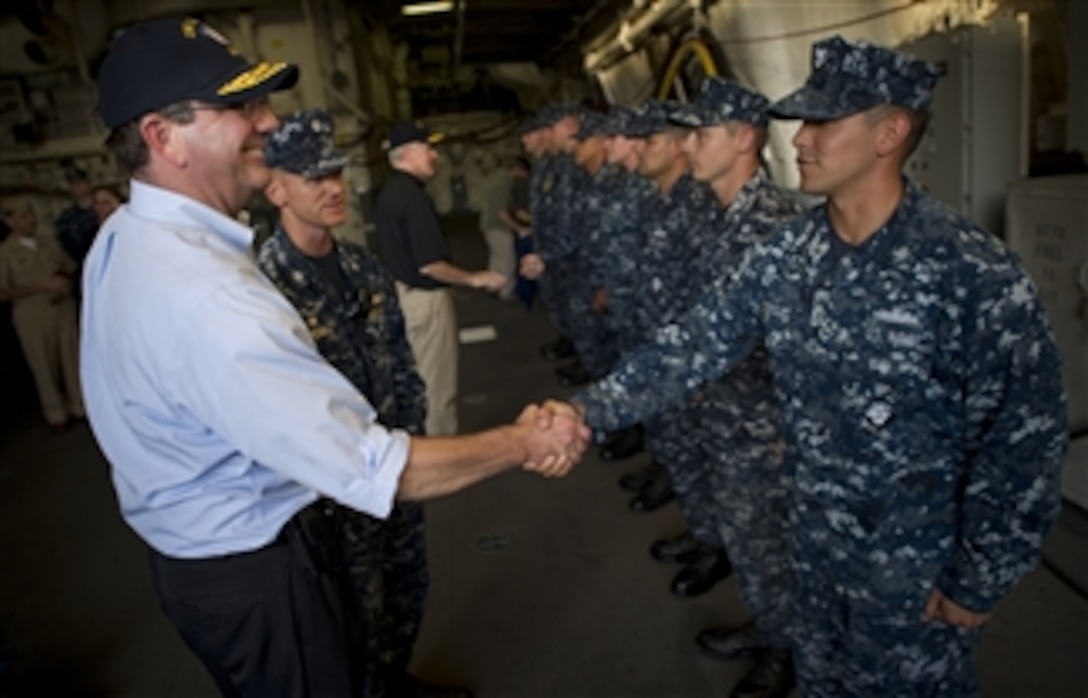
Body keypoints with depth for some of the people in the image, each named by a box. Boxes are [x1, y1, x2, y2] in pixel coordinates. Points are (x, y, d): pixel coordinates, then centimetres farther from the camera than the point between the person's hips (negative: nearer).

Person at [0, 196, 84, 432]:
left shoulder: (49, 241, 6)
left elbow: (70, 267, 16)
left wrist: (66, 282, -7)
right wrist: (43, 286, -18)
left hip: (64, 308, 3)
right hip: (32, 315, -3)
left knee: (72, 359, 7)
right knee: (45, 367, 7)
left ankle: (79, 406, 20)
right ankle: (56, 413, 21)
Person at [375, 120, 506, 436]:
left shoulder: (389, 192, 7)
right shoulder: (413, 196, -21)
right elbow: (429, 265, -24)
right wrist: (475, 279, -13)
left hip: (403, 291, 9)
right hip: (425, 298, -9)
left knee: (419, 379, 20)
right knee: (439, 384, 3)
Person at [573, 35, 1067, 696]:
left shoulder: (976, 274, -24)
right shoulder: (788, 252, -7)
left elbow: (1025, 440, -19)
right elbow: (696, 343, -7)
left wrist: (980, 581, -13)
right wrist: (589, 410, -15)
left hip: (918, 560, -5)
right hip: (818, 533, 5)